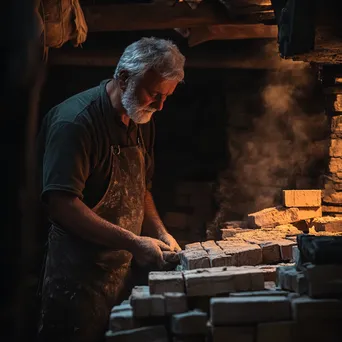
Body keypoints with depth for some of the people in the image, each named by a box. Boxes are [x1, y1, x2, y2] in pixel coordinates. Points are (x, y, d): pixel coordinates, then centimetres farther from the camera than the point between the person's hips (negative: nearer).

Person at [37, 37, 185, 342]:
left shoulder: (142, 121, 10)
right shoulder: (75, 120, -18)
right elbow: (62, 204, -25)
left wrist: (159, 234, 5)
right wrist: (134, 243, -23)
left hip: (122, 270, 8)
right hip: (78, 279, -8)